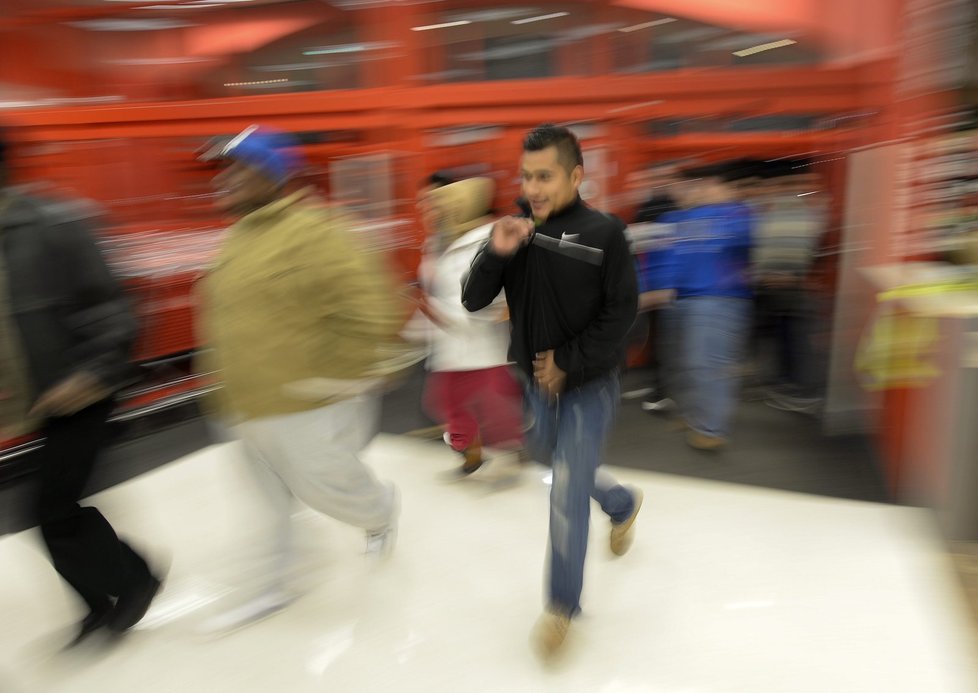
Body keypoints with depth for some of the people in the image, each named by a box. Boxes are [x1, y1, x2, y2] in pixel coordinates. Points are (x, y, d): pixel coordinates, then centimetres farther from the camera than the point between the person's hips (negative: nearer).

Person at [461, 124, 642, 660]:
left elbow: (620, 312, -11)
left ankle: (562, 606, 17)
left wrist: (569, 363, -14)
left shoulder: (603, 233, -14)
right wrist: (496, 254, -22)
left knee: (567, 493, -4)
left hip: (588, 384, -5)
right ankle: (623, 502, 54)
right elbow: (473, 300, -5)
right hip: (536, 381, 5)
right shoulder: (515, 232, -3)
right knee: (557, 463, 23)